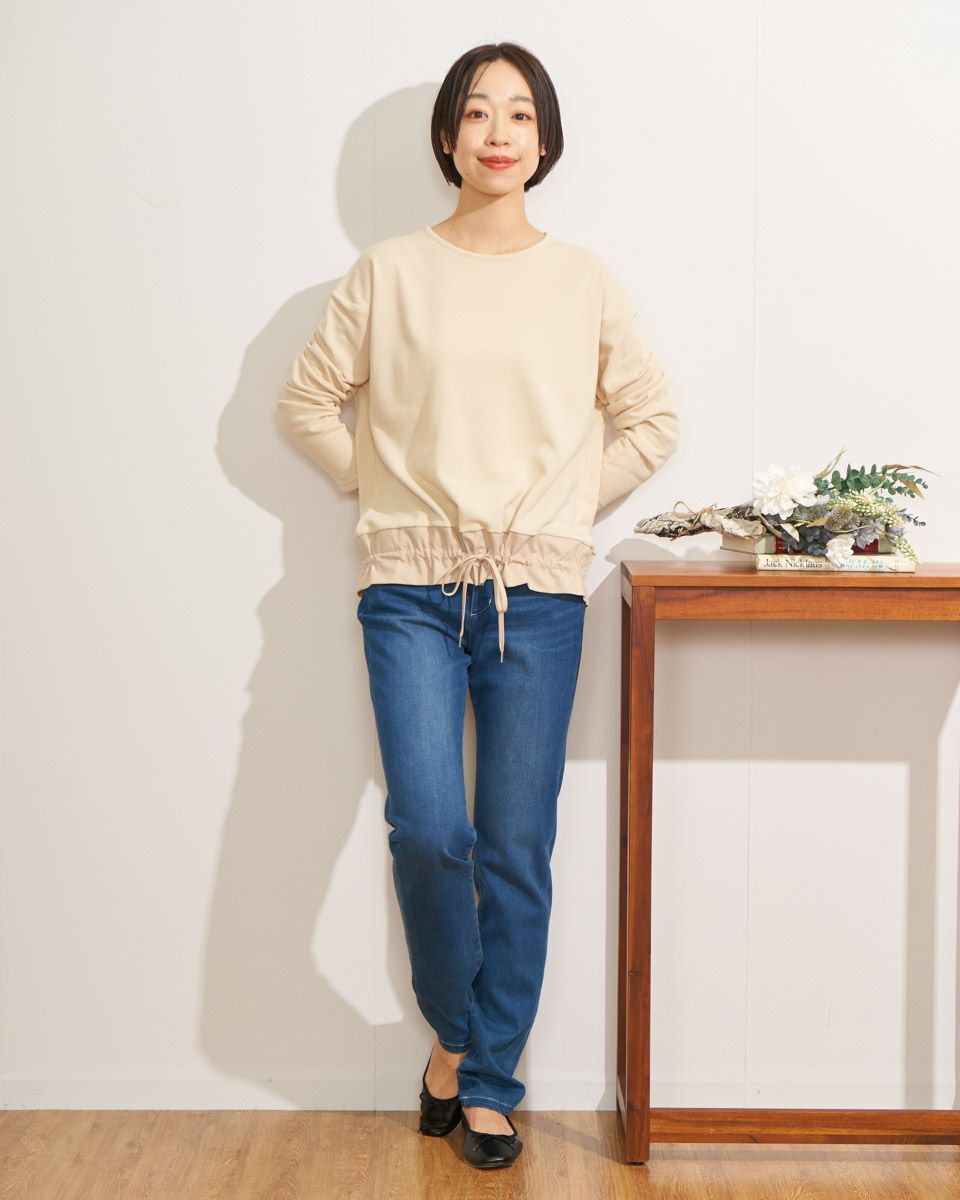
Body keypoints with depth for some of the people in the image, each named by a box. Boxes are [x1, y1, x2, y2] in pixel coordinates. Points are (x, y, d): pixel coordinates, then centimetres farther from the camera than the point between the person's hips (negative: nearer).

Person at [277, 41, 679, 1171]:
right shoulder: (390, 272, 5)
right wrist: (380, 489, 5)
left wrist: (562, 507, 7)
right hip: (412, 589, -1)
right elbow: (306, 399, 11)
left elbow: (650, 420, 14)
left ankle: (490, 1081, 19)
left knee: (517, 850, 2)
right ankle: (451, 1027, 17)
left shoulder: (586, 281, 7)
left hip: (537, 593, 1)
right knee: (427, 829, -12)